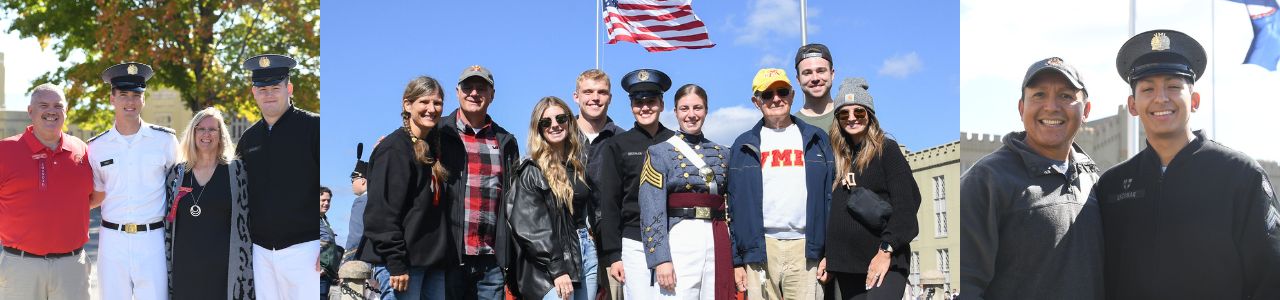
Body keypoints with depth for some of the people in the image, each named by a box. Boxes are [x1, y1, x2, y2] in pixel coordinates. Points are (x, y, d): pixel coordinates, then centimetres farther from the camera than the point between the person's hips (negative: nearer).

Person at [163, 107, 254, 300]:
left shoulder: (235, 170, 2)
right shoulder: (177, 173, 10)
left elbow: (244, 222, 1)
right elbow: (168, 222, 14)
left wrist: (245, 269, -4)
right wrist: (166, 265, 10)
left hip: (222, 268, -2)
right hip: (184, 267, 3)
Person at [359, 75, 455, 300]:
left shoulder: (433, 148, 18)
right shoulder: (394, 148, -7)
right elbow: (382, 212, -15)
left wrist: (445, 258, 15)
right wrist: (396, 263, -20)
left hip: (433, 260, 8)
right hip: (402, 260, -8)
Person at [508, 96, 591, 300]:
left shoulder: (579, 167, 15)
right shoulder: (532, 171, -5)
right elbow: (529, 227, -13)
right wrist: (557, 269, -19)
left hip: (586, 257, 7)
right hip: (549, 268, -6)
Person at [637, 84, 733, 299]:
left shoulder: (722, 153, 14)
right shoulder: (659, 152, 2)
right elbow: (652, 213, -6)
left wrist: (736, 258, 9)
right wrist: (661, 259, -15)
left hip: (718, 245, 4)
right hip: (679, 241, -4)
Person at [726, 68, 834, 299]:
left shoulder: (816, 140, 12)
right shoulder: (744, 147, 12)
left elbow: (831, 198, 8)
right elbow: (734, 206, 9)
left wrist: (830, 252, 0)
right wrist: (736, 260, 3)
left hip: (805, 248, 0)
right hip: (760, 250, 0)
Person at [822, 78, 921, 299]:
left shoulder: (887, 149, -1)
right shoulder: (841, 158, 15)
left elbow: (905, 204, -9)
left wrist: (886, 250, -16)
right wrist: (829, 256, 15)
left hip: (884, 261, -6)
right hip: (846, 264, 6)